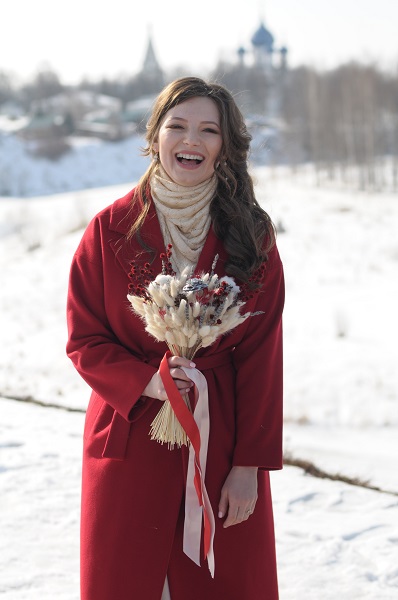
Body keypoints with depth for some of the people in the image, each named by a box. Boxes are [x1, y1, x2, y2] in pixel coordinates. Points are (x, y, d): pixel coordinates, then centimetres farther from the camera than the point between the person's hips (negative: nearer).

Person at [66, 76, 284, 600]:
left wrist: (250, 464, -6)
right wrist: (146, 381, -18)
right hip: (129, 443, 0)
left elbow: (261, 358, -1)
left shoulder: (251, 236, 1)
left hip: (221, 445, 1)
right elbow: (84, 339, 1)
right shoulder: (110, 228, -1)